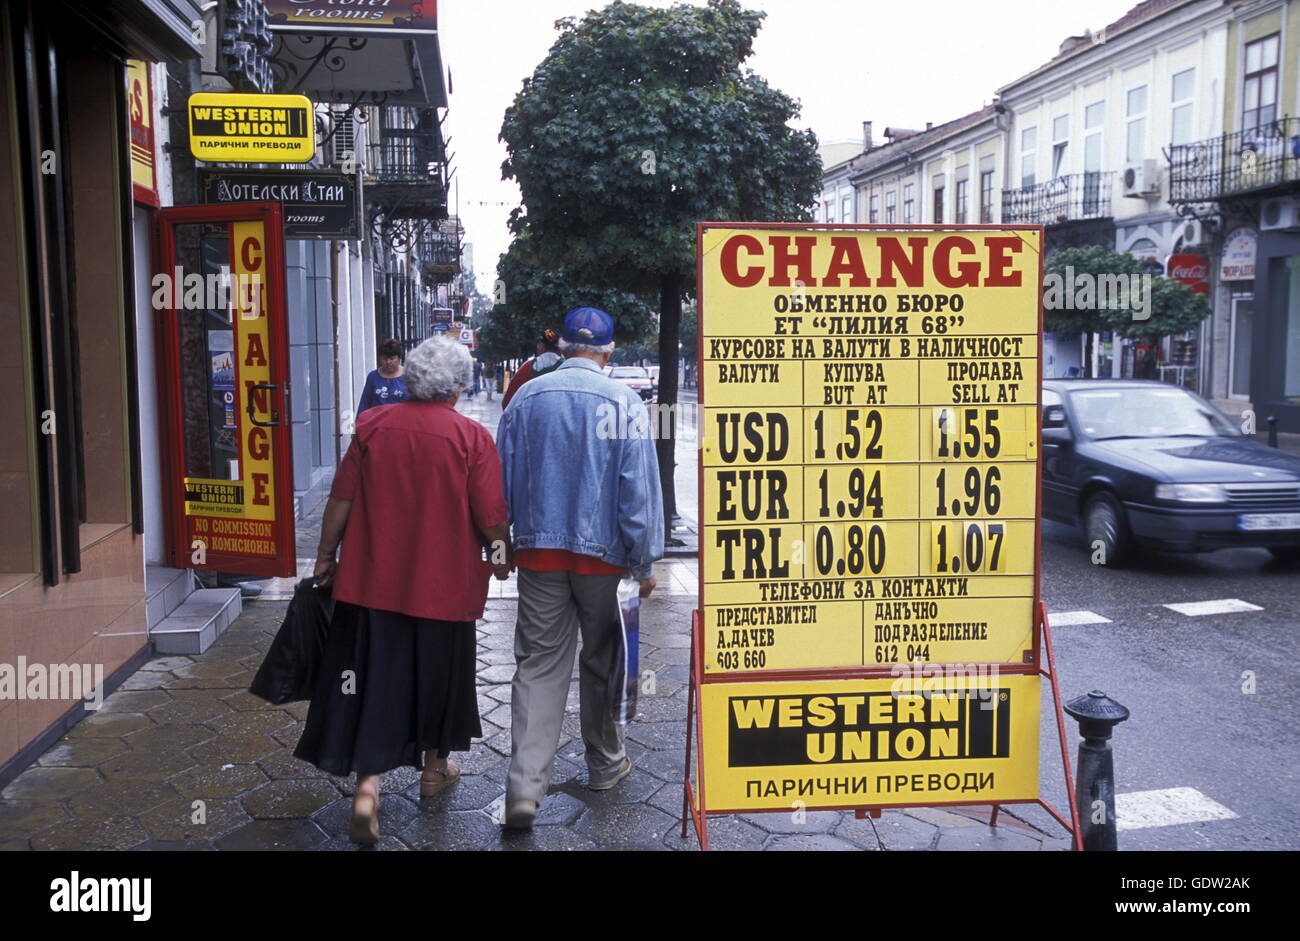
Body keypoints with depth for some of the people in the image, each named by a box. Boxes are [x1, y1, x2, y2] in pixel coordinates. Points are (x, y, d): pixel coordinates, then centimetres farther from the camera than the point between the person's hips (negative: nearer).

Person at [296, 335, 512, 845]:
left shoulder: (372, 426, -3)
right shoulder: (472, 437, -10)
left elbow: (341, 501, 0)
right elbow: (492, 518, -10)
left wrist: (326, 558, 12)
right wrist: (501, 554, 10)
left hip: (373, 579, 1)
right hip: (444, 583, -1)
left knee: (374, 677, 6)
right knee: (437, 671, 18)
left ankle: (367, 786, -4)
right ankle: (434, 765, 35)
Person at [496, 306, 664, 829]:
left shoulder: (525, 398, 2)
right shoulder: (623, 402, -6)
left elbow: (504, 478, 8)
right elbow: (640, 486, -7)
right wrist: (645, 560, -1)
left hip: (538, 549, 2)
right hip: (602, 551, -1)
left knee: (538, 663, 3)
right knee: (602, 661, 14)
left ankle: (525, 785, -6)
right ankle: (605, 766, 30)